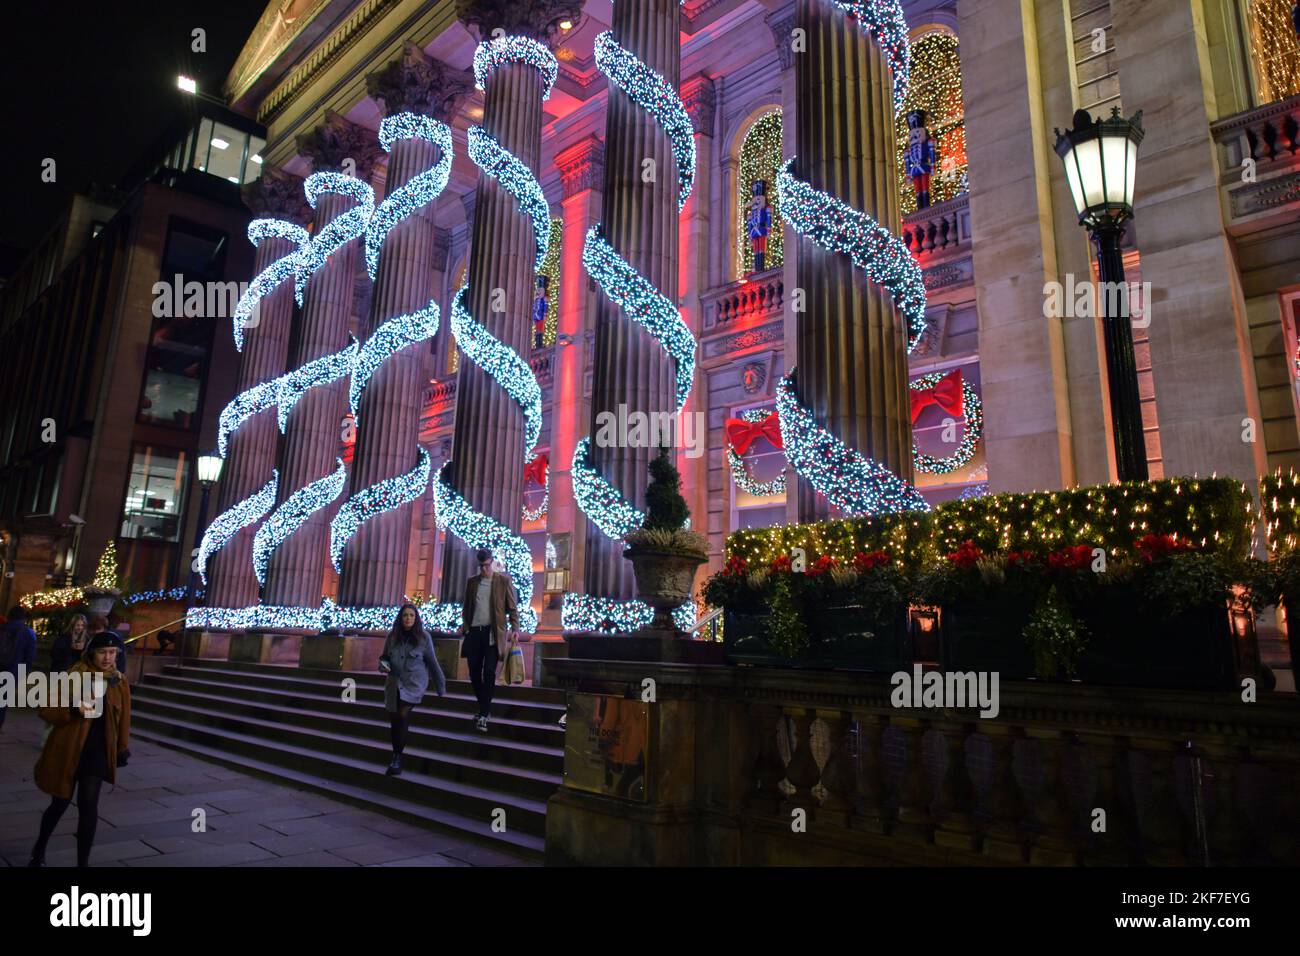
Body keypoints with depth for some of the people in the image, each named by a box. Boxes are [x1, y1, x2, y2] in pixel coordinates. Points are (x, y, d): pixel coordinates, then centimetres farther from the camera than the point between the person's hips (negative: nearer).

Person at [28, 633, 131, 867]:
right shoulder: (73, 676, -11)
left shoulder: (119, 681, 0)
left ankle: (83, 861, 7)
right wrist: (73, 708, -30)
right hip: (68, 750, -1)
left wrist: (123, 748, 14)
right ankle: (39, 850, 43)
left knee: (89, 805, -7)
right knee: (60, 804, 14)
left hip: (98, 752, 2)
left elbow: (123, 718, 10)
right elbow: (46, 711, -11)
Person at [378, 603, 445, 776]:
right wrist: (383, 664, -9)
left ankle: (397, 758, -10)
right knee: (394, 719, 9)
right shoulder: (392, 636, 1)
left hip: (414, 683, -4)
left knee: (402, 715, -21)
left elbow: (432, 663, 0)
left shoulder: (424, 637, -6)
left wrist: (441, 688, 2)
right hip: (394, 683, 4)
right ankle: (396, 755, 31)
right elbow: (384, 657, 15)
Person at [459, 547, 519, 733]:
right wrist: (464, 625, 4)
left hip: (493, 632, -4)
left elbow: (512, 607, 1)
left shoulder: (504, 580, 3)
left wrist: (515, 629, -9)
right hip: (474, 632, 4)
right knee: (474, 673, 6)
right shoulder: (472, 582, 13)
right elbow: (466, 606, 18)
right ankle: (484, 708, 23)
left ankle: (484, 715, -5)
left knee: (489, 673, -10)